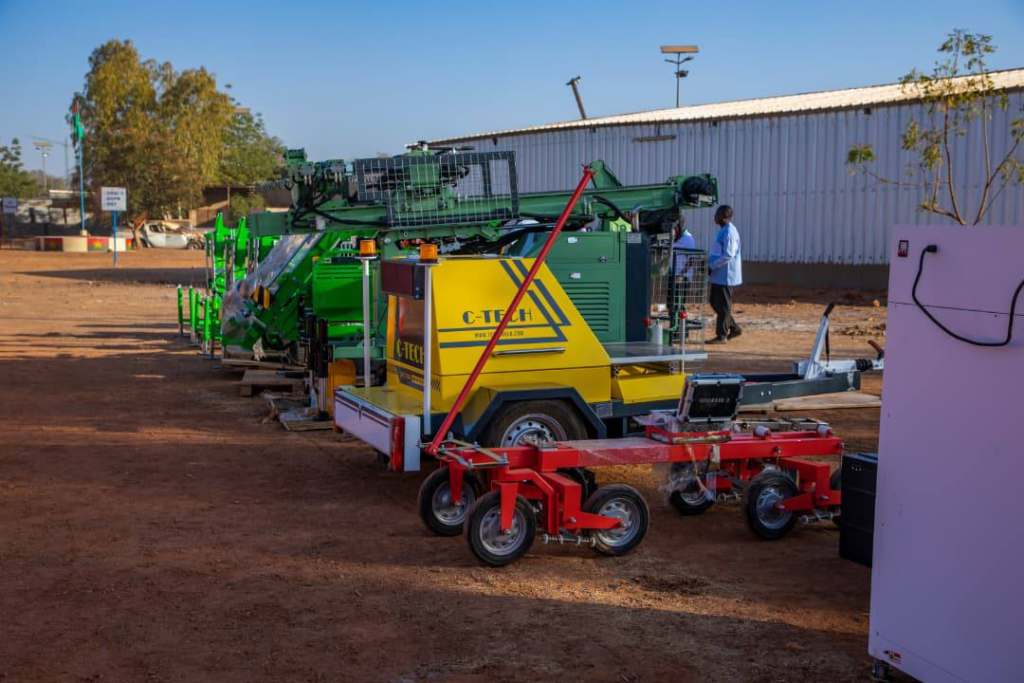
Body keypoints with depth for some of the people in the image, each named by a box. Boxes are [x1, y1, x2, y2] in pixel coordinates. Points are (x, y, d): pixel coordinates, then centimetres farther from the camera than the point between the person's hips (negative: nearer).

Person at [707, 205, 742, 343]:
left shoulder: (729, 232, -18)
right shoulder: (723, 231, 14)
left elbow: (728, 255, -23)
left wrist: (711, 267, -20)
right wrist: (709, 261, 11)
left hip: (725, 275, -10)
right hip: (719, 275, 10)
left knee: (723, 305, -3)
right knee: (715, 302, 15)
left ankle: (722, 335, 4)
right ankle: (734, 328, 22)